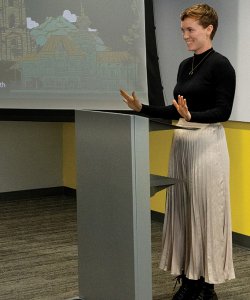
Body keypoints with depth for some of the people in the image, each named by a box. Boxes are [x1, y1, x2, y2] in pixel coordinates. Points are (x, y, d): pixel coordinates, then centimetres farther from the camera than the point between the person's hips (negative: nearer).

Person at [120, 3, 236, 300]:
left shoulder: (220, 65, -12)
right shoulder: (185, 65, 13)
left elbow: (222, 111, -16)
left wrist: (191, 116, -31)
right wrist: (142, 108, 7)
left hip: (207, 145, -9)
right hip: (181, 143, 9)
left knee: (206, 211, -2)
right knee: (182, 210, 10)